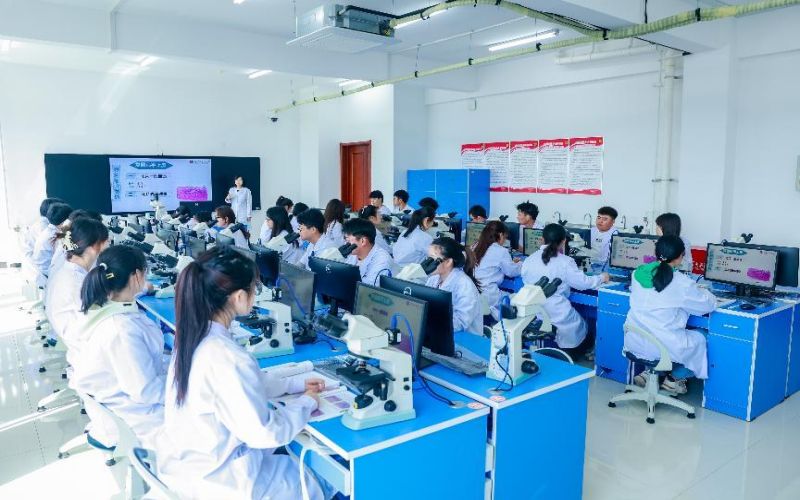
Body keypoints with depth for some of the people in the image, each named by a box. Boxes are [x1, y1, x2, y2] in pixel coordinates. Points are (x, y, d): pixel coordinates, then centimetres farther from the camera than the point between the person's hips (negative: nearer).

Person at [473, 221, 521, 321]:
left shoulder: (475, 247, 14)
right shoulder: (501, 251, -5)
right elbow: (512, 272, 7)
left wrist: (511, 263, 32)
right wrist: (520, 265, 29)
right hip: (487, 296, -7)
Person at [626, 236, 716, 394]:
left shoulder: (638, 273, 1)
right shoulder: (681, 283, -16)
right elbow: (709, 304, -2)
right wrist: (701, 292, 20)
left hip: (634, 342, 5)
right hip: (662, 346, -5)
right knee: (699, 339, 23)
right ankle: (674, 377, 22)